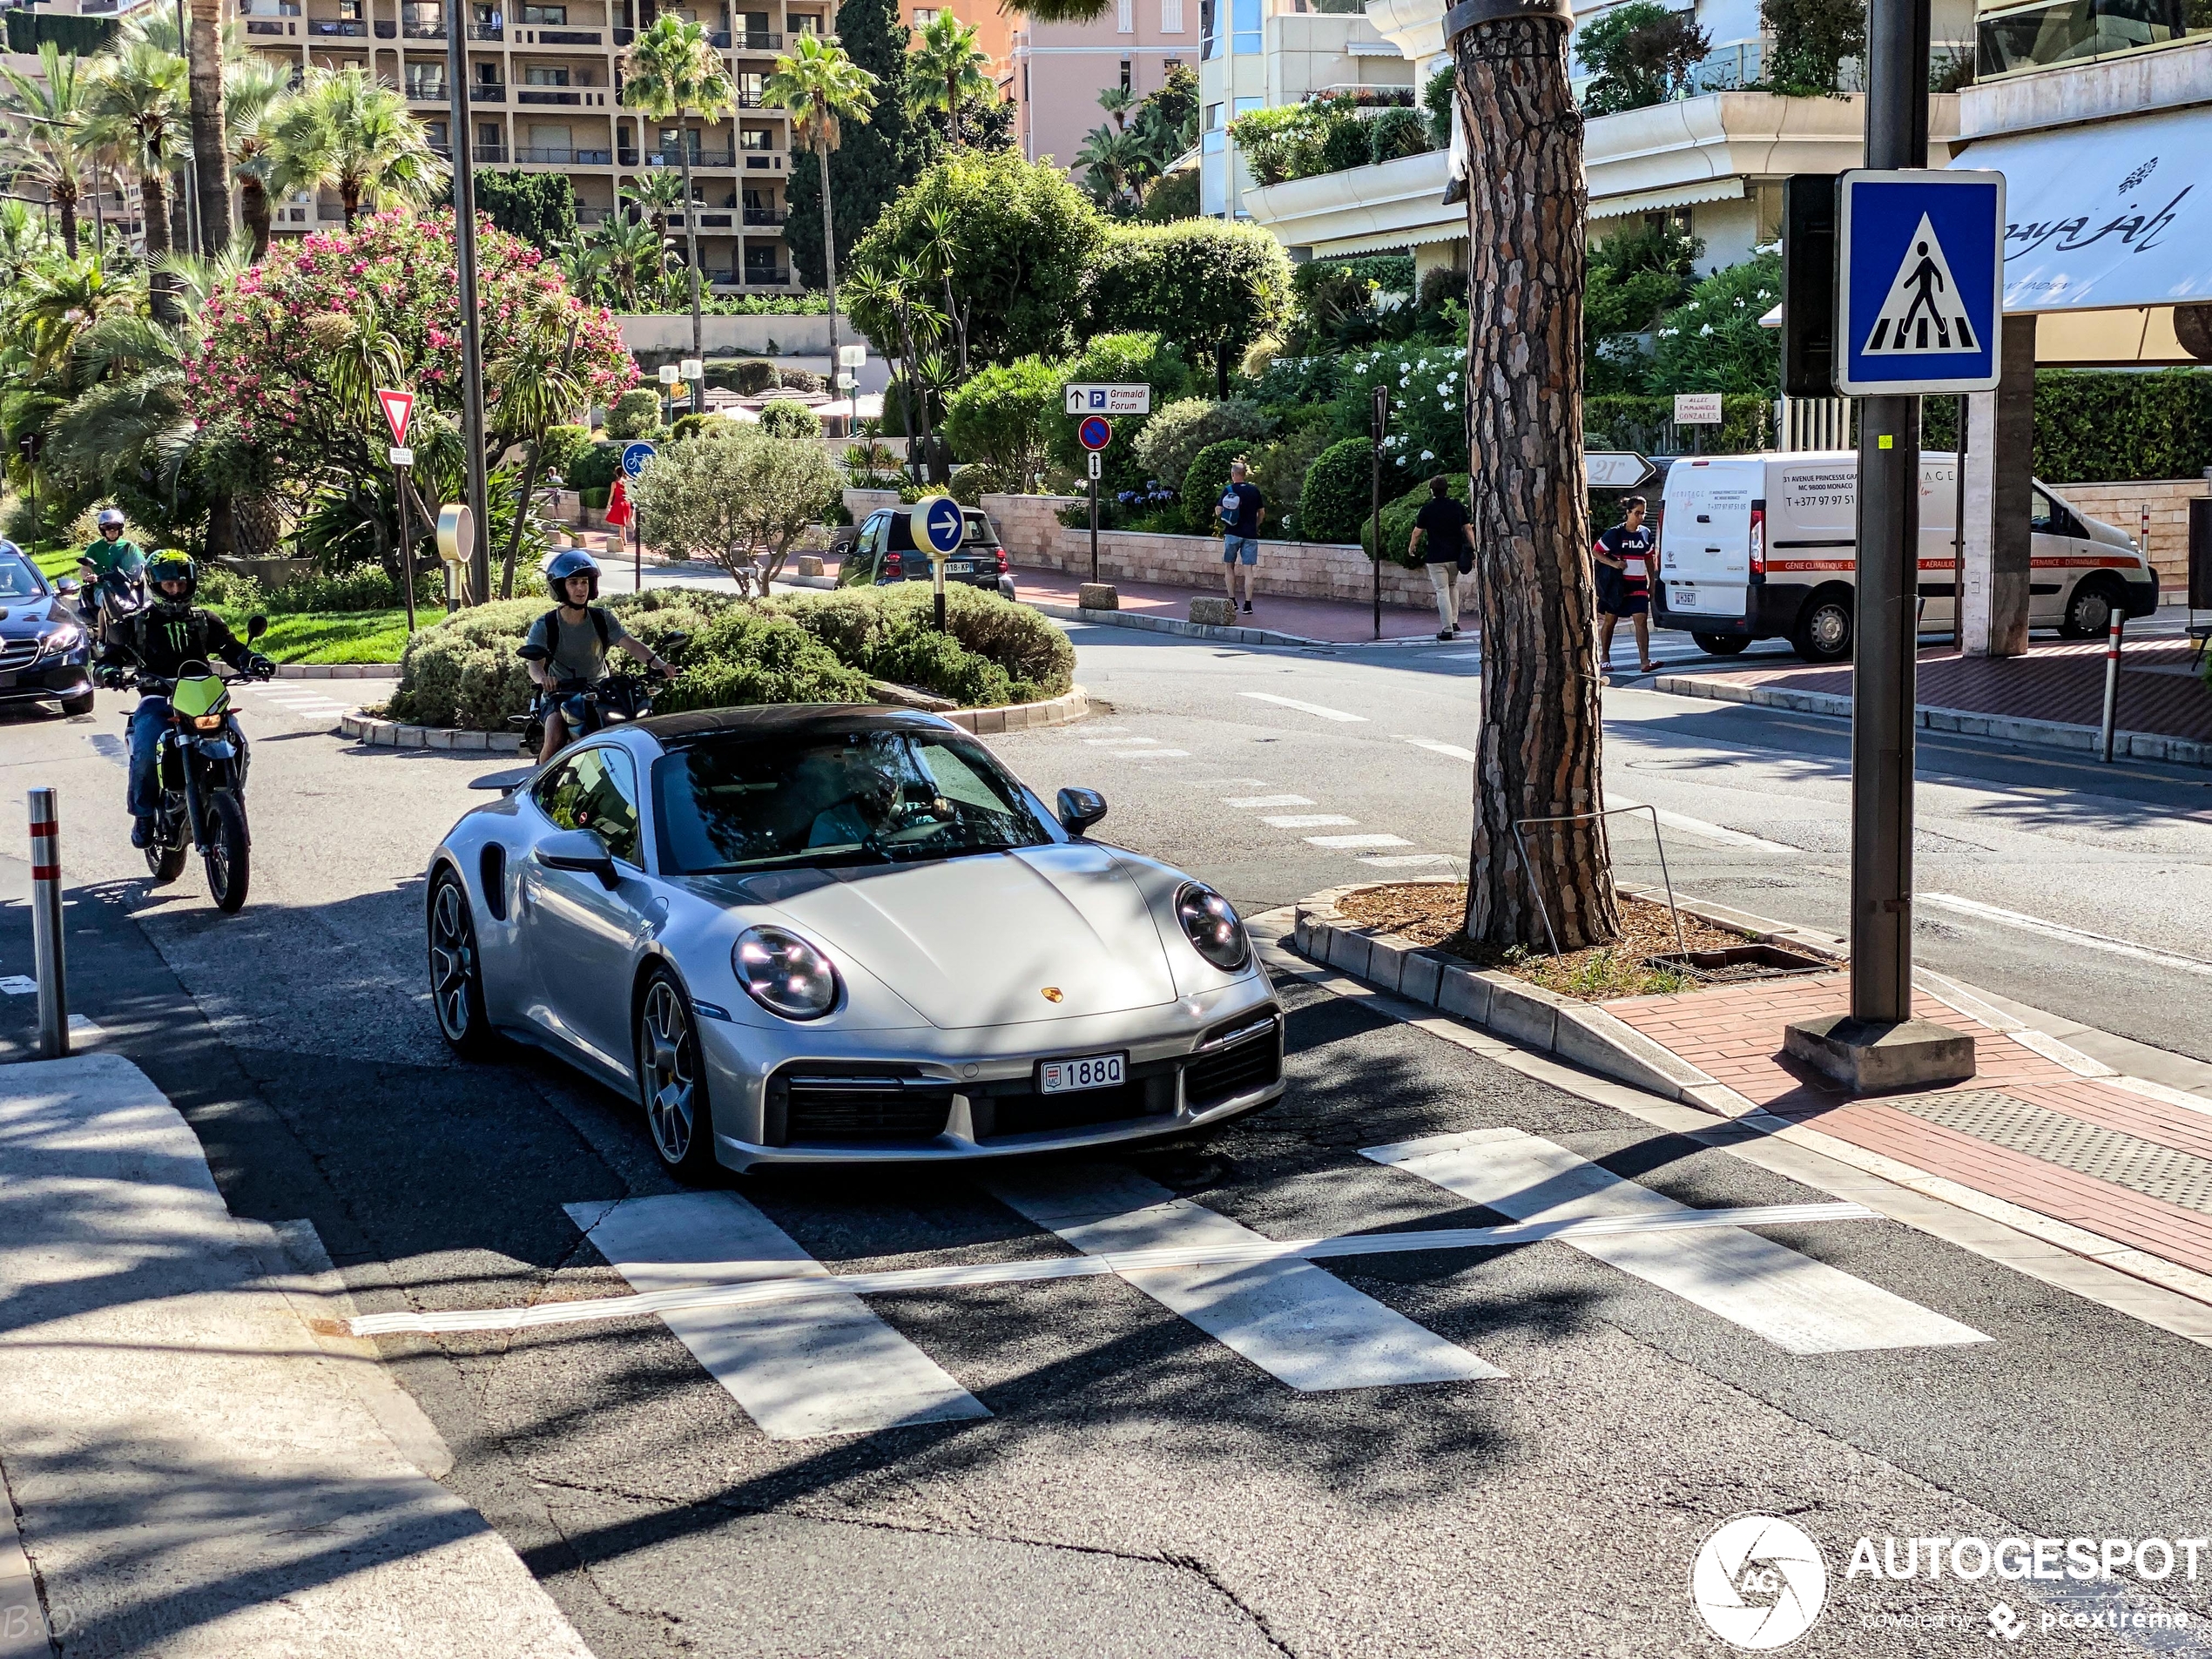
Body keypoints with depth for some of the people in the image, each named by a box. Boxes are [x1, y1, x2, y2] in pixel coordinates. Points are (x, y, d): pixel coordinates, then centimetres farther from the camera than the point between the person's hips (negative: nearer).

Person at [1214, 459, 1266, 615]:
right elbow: (1262, 513, 10)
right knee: (1248, 570, 1)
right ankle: (1248, 604, -3)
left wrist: (1217, 511, 15)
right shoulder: (1254, 490, 4)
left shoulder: (1228, 491, -4)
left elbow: (1218, 512, -7)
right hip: (1250, 535, 2)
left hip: (1232, 533, -2)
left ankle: (1232, 600, 6)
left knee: (1229, 566, 12)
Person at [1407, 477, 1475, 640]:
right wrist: (1473, 550, 8)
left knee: (1442, 591, -2)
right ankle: (1454, 622, 22)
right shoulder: (1457, 507, 3)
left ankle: (1448, 629, -5)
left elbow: (1417, 532, 2)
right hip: (1456, 556, 4)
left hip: (1436, 558, -4)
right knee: (1453, 586, 24)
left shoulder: (1427, 509, -5)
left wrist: (1411, 548, 20)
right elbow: (1468, 529, 3)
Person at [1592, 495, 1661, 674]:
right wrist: (1613, 563, -18)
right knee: (1610, 620, 8)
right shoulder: (1615, 534, -6)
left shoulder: (1645, 534, 7)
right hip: (1616, 584, -3)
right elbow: (1595, 552, -4)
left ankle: (1644, 662, -16)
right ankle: (1604, 658, 22)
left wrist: (1652, 582, 14)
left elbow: (1648, 559, 16)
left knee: (1641, 620, -9)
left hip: (1638, 585, 3)